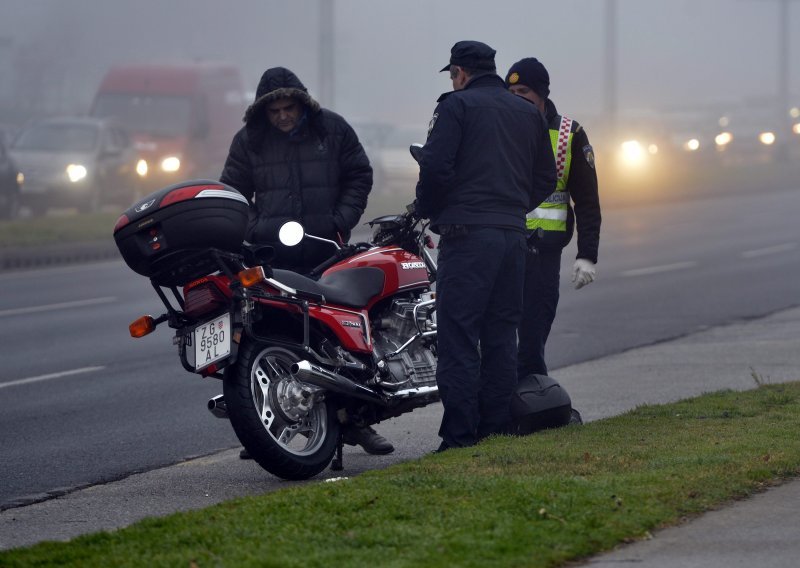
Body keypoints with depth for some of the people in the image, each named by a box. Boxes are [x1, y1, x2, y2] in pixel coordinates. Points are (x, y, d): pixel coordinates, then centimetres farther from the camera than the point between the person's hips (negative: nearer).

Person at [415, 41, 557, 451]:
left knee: (458, 337, -7)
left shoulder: (457, 105, -3)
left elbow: (435, 166, -12)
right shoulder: (529, 113, 16)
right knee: (501, 335, 12)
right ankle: (497, 429, 11)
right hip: (514, 232, 6)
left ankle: (460, 435, -12)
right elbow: (545, 177, 18)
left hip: (468, 233, -6)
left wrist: (428, 211, 4)